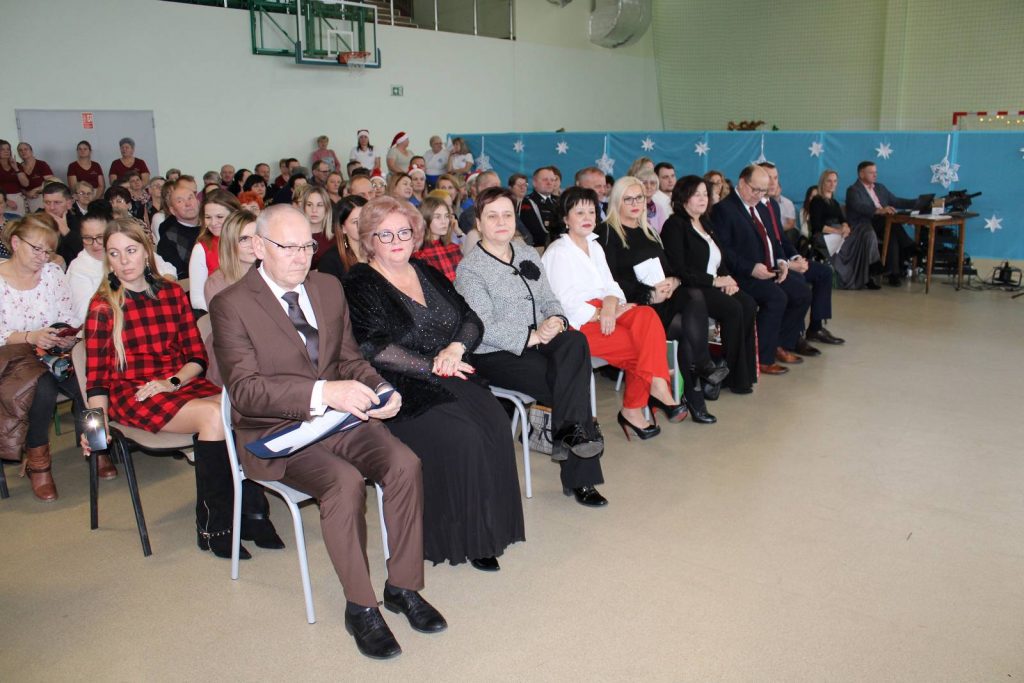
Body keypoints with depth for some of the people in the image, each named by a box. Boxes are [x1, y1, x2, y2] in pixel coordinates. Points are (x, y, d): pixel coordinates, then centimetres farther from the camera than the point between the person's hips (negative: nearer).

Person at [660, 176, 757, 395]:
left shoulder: (706, 223, 22)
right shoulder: (674, 225, -4)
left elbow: (720, 259, 23)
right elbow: (679, 269, -14)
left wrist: (727, 277, 1)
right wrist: (714, 280, -14)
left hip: (715, 285, 8)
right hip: (690, 289, -8)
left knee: (749, 304, -19)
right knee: (733, 309, -27)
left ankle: (746, 370, -14)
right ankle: (734, 376, -17)